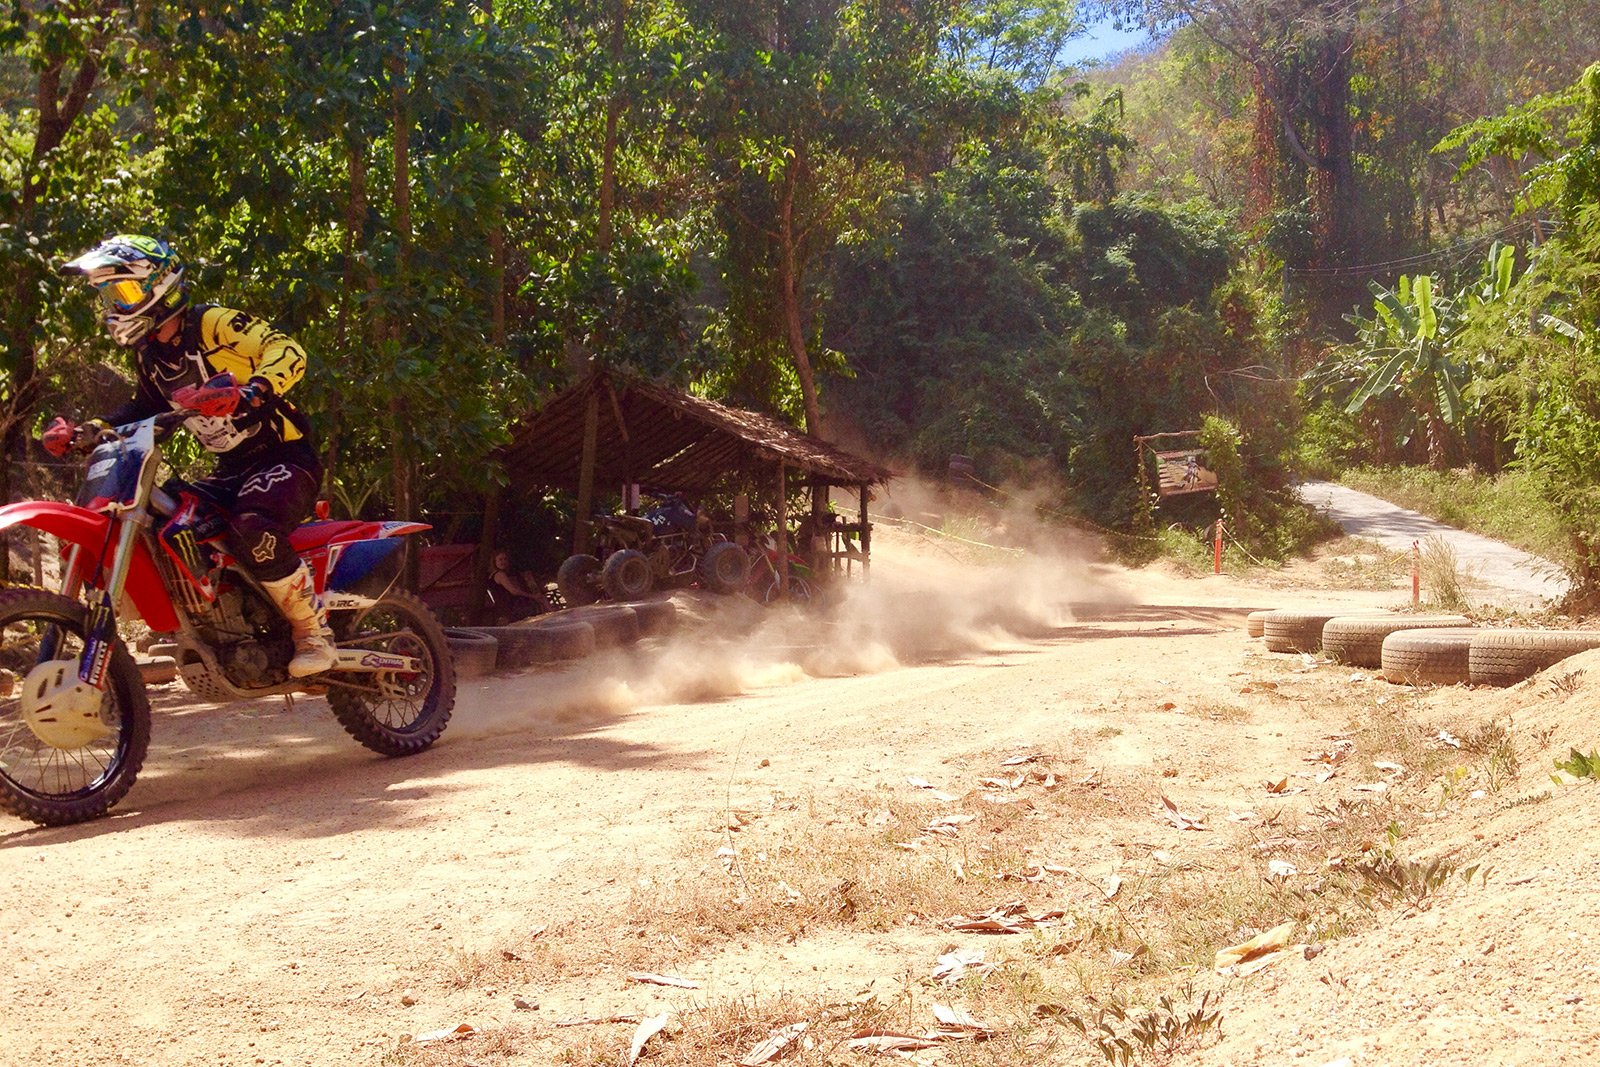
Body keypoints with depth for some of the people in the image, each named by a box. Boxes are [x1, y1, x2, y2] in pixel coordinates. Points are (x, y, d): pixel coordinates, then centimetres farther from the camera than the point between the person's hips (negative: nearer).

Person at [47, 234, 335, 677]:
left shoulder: (213, 323, -13)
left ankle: (314, 629, -20)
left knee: (253, 529, -37)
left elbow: (288, 351, -25)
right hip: (231, 469, 9)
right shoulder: (148, 354, 13)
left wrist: (248, 392, -43)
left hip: (283, 456, -9)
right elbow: (143, 408, 28)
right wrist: (87, 431, 10)